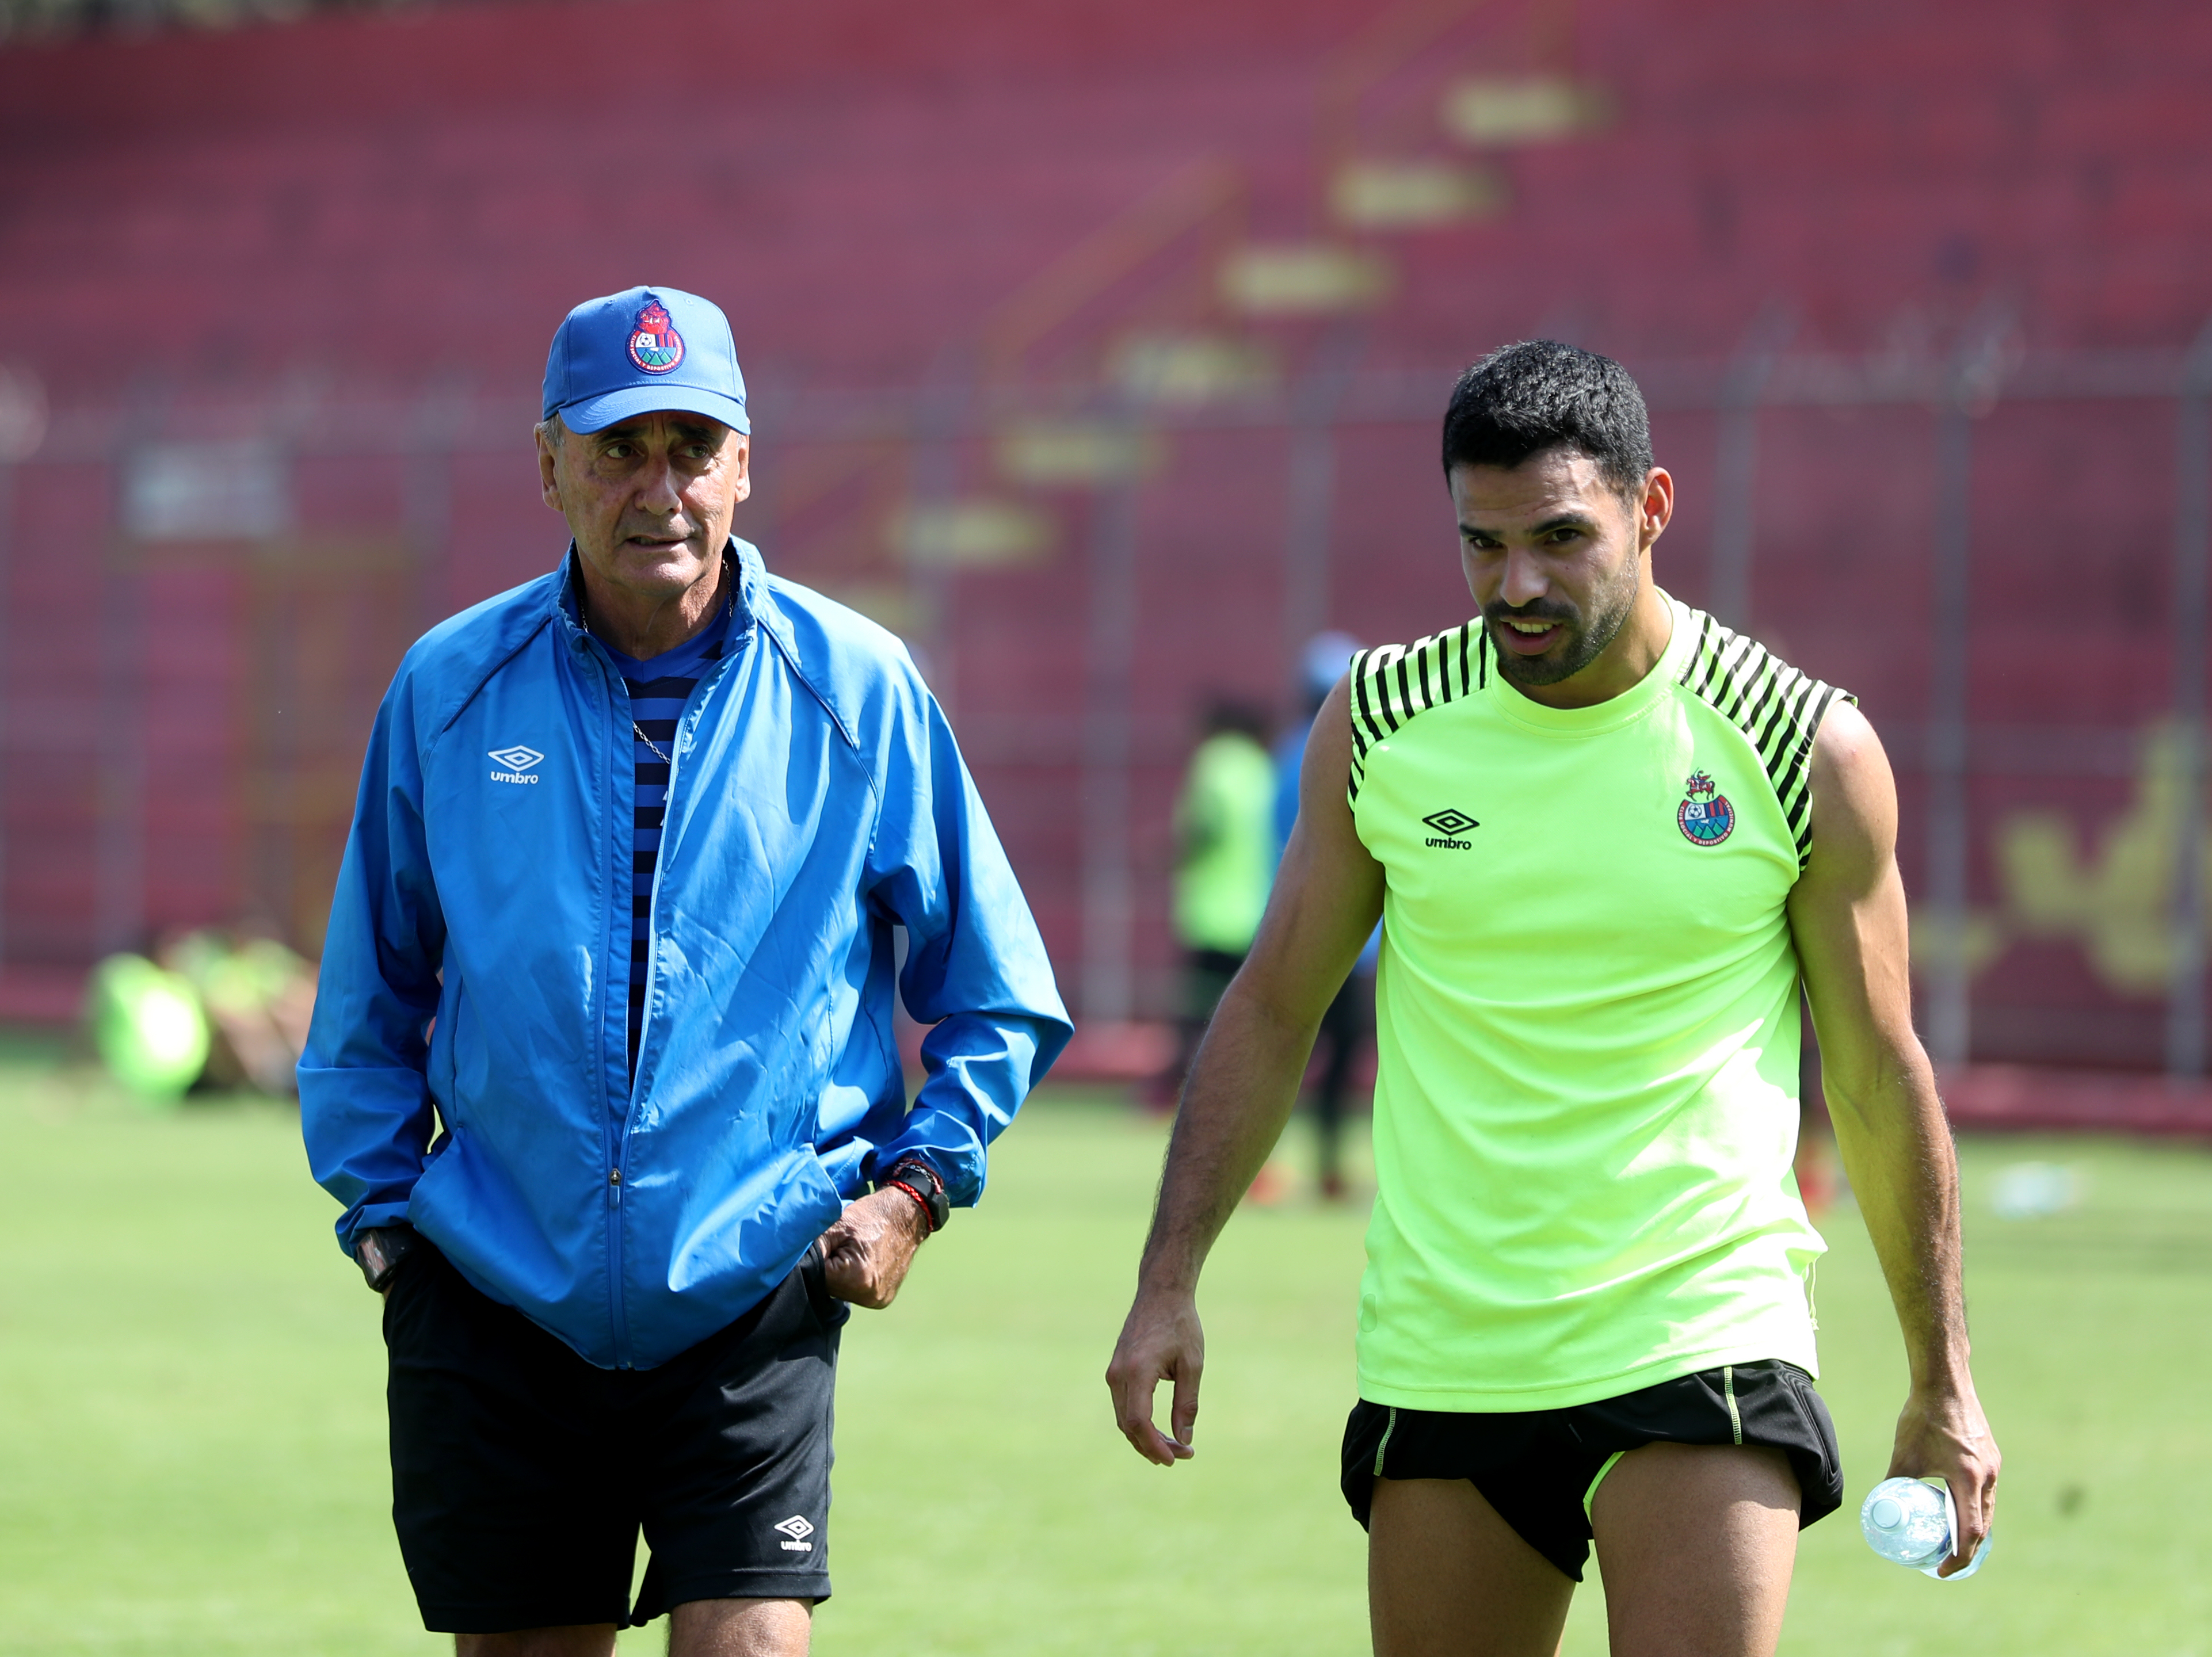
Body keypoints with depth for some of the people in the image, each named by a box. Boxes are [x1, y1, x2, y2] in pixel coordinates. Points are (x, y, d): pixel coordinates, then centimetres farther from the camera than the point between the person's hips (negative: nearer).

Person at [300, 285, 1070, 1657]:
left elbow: (995, 995, 10)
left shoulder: (858, 690, 0)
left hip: (753, 1301, -2)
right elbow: (371, 998, 16)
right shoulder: (449, 691, 4)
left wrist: (916, 1182, 0)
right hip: (495, 1307, 2)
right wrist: (380, 1209, 8)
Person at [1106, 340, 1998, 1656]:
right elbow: (1274, 1008, 11)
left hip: (1701, 1349, -3)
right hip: (1436, 1363, 3)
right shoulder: (1381, 724, 1)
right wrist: (1169, 1281, 3)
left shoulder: (1809, 752, -5)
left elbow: (1881, 1078, 4)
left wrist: (1943, 1386, 7)